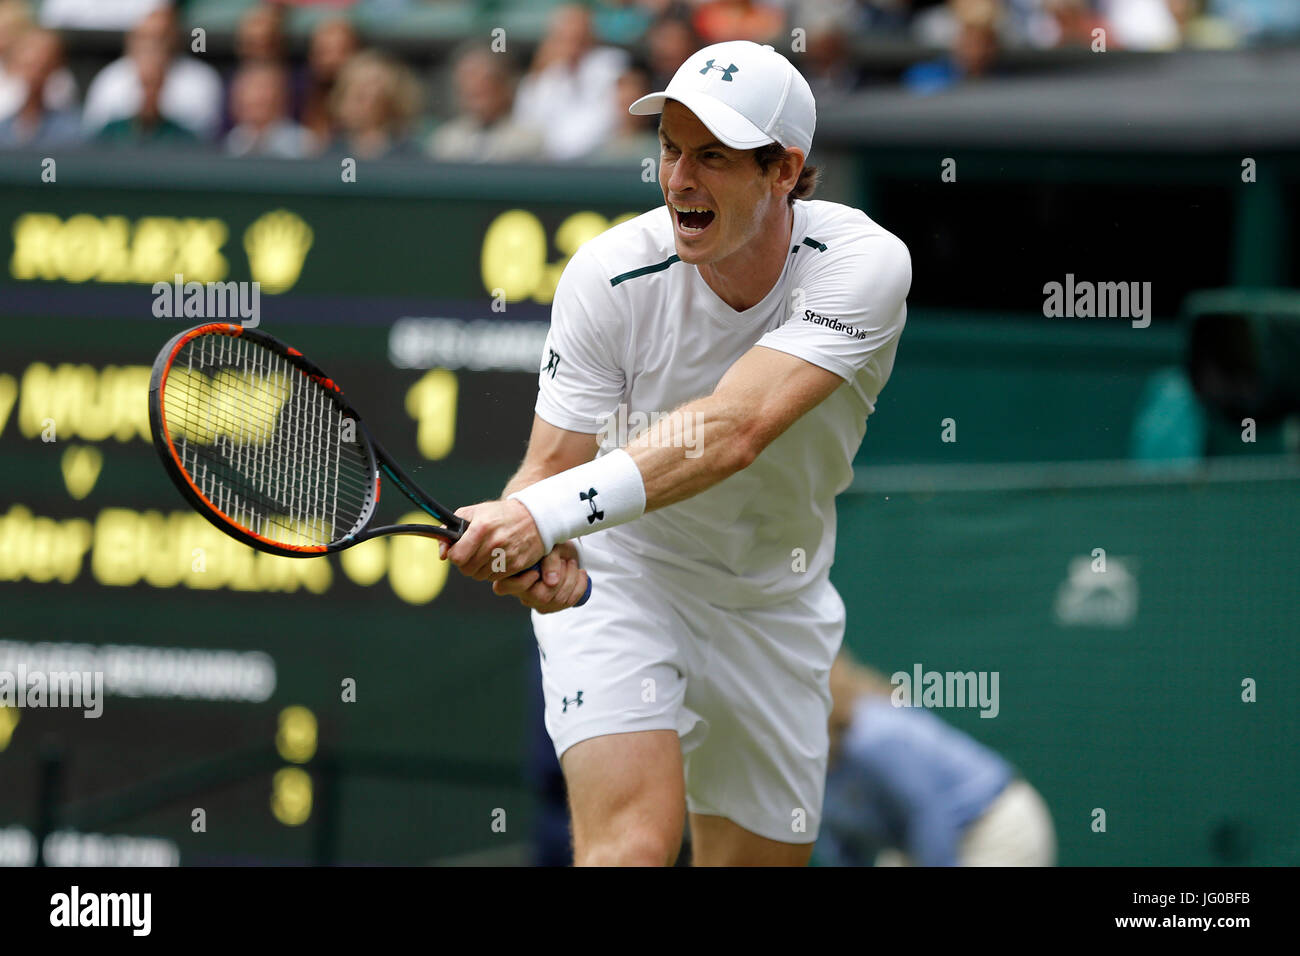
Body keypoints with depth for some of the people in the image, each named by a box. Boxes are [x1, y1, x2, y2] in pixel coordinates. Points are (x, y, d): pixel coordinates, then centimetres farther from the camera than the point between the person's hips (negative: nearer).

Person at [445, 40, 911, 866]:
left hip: (776, 603, 3)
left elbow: (732, 432, -38)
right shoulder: (612, 273, -23)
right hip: (618, 575, -2)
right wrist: (535, 552, -44)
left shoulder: (864, 264, -25)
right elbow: (551, 465, -18)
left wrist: (547, 515, -50)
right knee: (635, 838, -26)